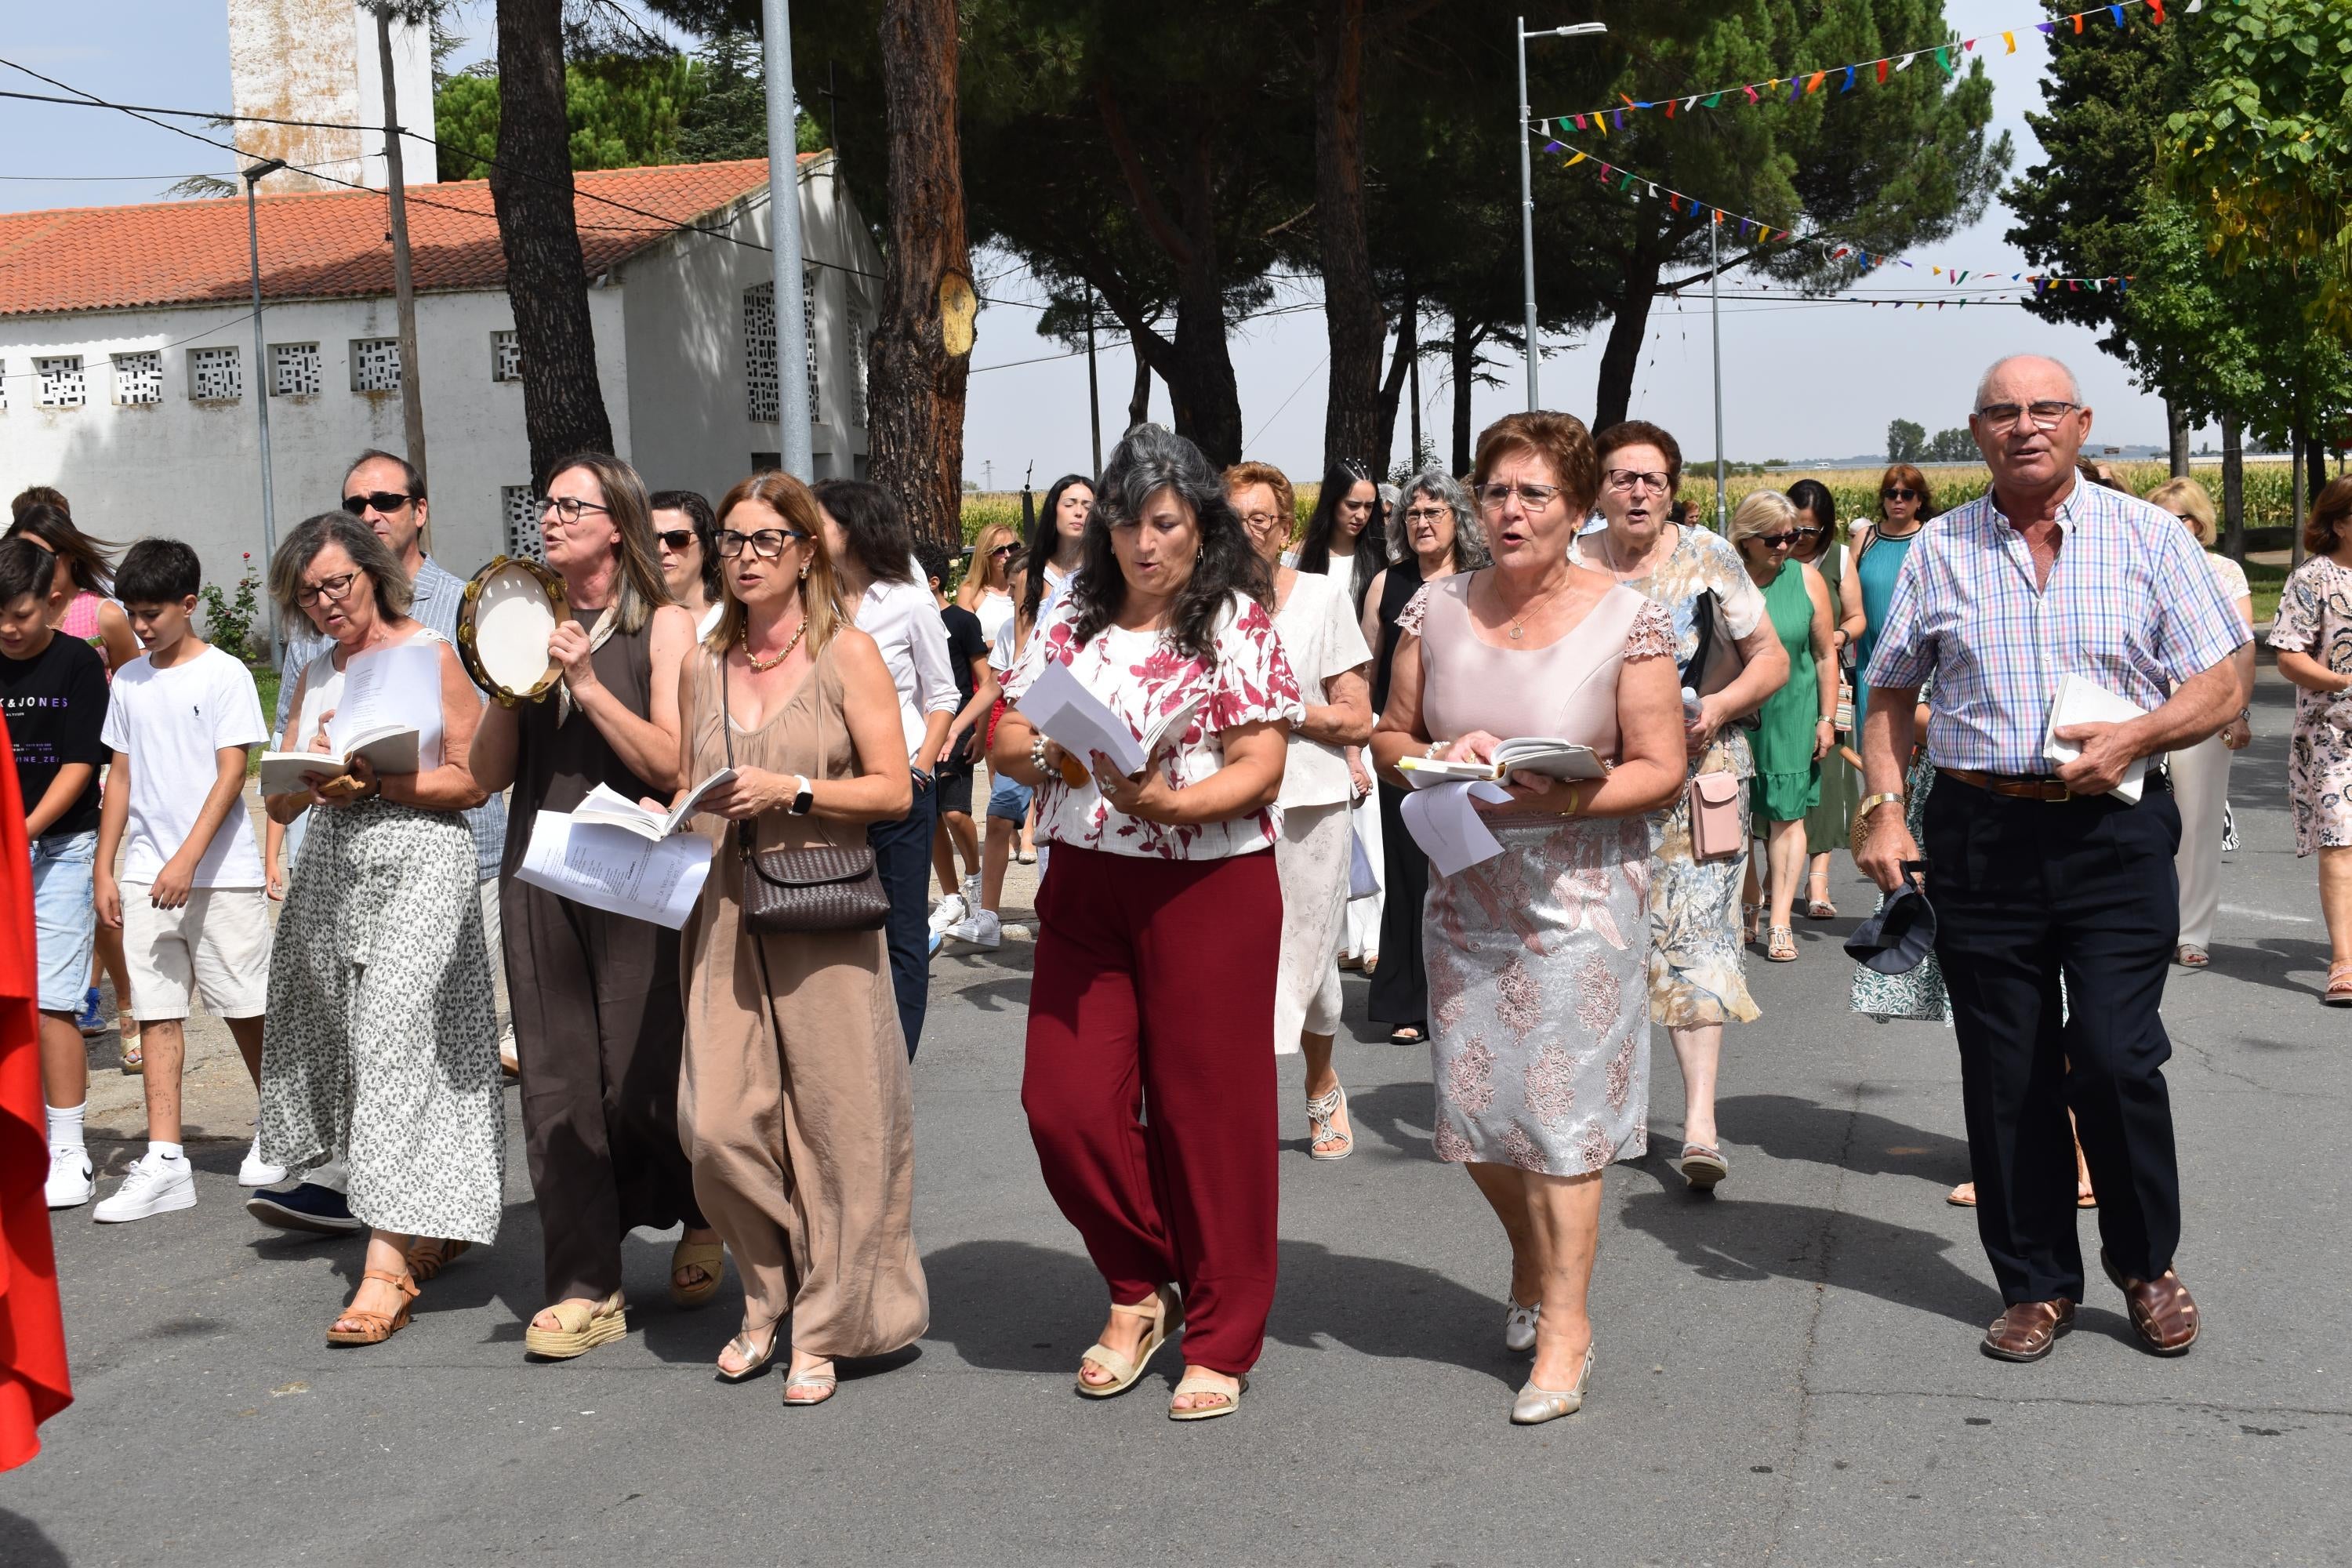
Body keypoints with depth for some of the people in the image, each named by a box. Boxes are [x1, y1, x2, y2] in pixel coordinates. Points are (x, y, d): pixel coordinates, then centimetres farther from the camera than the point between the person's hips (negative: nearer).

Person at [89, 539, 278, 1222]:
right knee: (157, 1013, 1)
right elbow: (120, 777, 15)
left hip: (221, 872, -5)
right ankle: (164, 1161, 2)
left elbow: (232, 772, -10)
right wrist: (105, 869, 10)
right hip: (147, 877, 5)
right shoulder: (128, 682, 11)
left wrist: (187, 859, -18)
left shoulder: (224, 674, -5)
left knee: (246, 1007, 3)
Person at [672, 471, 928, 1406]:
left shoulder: (847, 653, 1)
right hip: (723, 909, 4)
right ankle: (770, 1296, 21)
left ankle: (825, 1328, 14)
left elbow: (893, 789, -4)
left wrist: (793, 789, -15)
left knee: (833, 1118, 0)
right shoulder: (703, 665, 14)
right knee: (717, 1124, -3)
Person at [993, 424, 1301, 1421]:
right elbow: (1007, 740, 10)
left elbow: (1259, 769, -9)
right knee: (1064, 1103, -1)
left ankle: (1220, 1339, 17)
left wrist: (1169, 800, -25)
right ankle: (1141, 1290, 23)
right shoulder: (1072, 618, 10)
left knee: (1207, 1112, 2)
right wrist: (1050, 754, -12)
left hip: (1208, 890, -4)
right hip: (1084, 889, 4)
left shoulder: (1237, 624, -3)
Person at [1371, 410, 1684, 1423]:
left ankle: (1565, 1326, 10)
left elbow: (1661, 768, -7)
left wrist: (1565, 797, -22)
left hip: (1579, 893, -4)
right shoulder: (1436, 611, 4)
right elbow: (1389, 738, 10)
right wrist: (1440, 758, -12)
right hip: (1465, 888, 4)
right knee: (1473, 1108, 8)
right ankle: (1532, 1260, 36)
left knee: (1563, 1111, -4)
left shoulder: (1627, 622, -6)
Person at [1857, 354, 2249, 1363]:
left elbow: (2223, 682, 3)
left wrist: (2133, 738, -14)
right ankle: (2036, 1284, 20)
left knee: (2115, 1058, -8)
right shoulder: (1938, 551, 9)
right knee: (2004, 1074, 5)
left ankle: (2146, 1266, 17)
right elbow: (1889, 695, 14)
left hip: (2115, 831, -2)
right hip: (1980, 835, 2)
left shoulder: (2147, 537, 4)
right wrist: (1884, 809, 1)